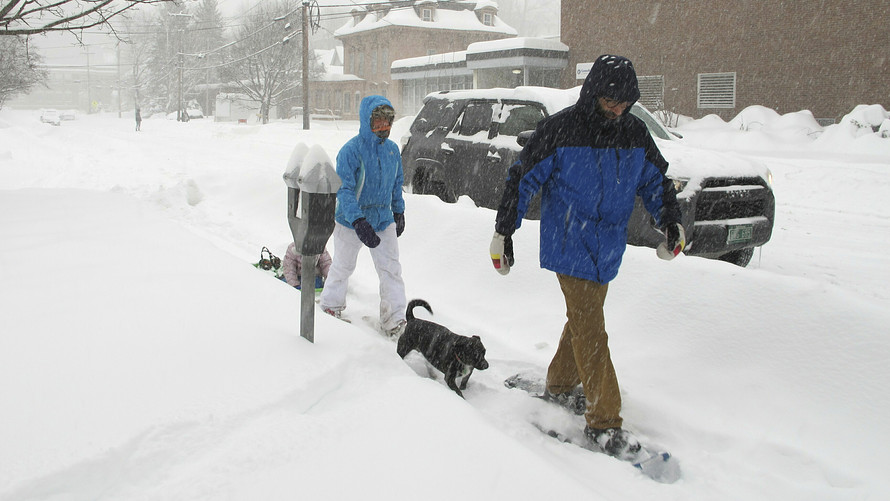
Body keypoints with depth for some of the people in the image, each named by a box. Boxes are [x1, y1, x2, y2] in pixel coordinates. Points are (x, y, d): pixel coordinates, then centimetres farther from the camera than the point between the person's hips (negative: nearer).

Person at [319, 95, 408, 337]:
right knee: (342, 267, 14)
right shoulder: (351, 150, -20)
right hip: (351, 222, -4)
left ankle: (395, 321, 10)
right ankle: (330, 308, 37)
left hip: (384, 221, 5)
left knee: (392, 270, 2)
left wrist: (399, 211, 21)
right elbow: (344, 190, -24)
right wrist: (358, 222, -33)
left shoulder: (392, 149, 0)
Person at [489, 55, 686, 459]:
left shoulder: (635, 133, 4)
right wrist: (503, 231, -8)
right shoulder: (559, 129, -12)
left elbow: (654, 180, 17)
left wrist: (670, 221, 3)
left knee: (584, 319, 17)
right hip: (570, 247, -6)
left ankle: (559, 387, 37)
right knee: (590, 330, -8)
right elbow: (523, 179, -7)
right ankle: (604, 423, -2)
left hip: (608, 250, 6)